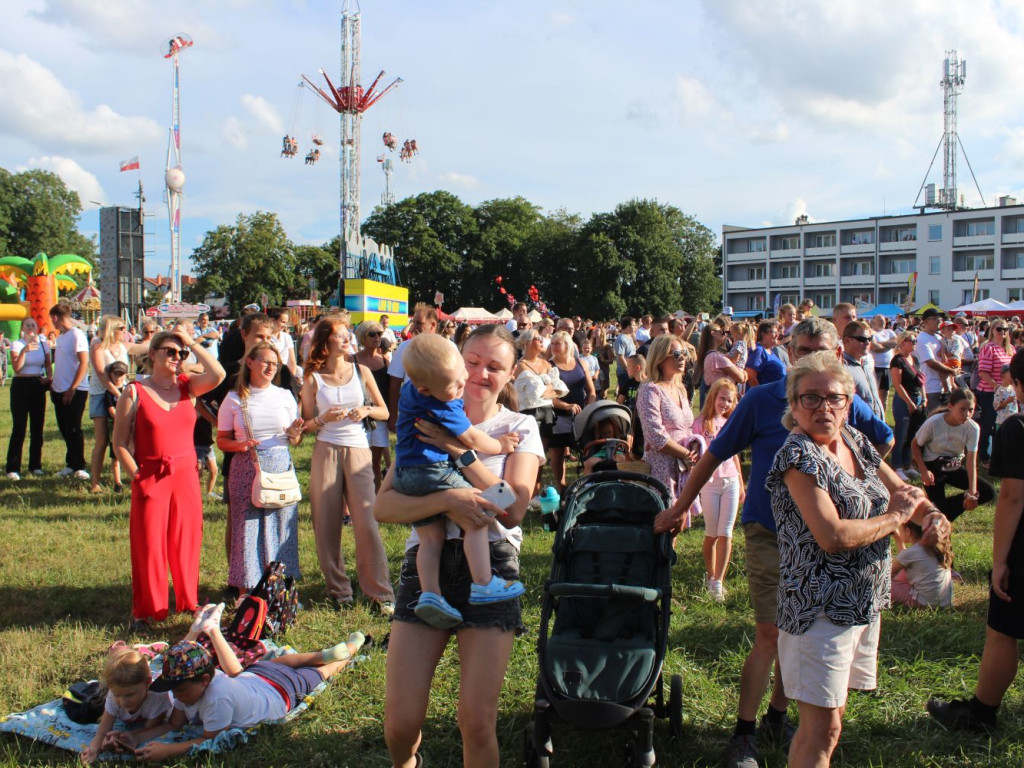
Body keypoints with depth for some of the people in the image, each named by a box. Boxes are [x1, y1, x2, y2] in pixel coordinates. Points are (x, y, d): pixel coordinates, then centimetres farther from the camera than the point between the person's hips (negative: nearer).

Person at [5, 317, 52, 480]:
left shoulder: (43, 344, 7)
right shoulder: (17, 345, -3)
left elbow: (48, 365, 14)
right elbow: (17, 368, -14)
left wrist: (49, 377, -5)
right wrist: (24, 351, -25)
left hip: (38, 386, 4)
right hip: (21, 386, -4)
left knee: (37, 427, 6)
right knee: (19, 427, -7)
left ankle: (35, 465, 15)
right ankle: (13, 468, -4)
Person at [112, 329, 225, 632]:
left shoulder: (187, 385, 5)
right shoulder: (134, 392, -3)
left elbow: (218, 375, -17)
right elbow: (120, 443, -3)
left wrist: (191, 344, -9)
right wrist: (138, 478, -9)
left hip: (186, 476, 3)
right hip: (150, 479, -3)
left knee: (186, 542, 10)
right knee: (148, 546, 3)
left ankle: (189, 601, 25)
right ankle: (144, 612, 14)